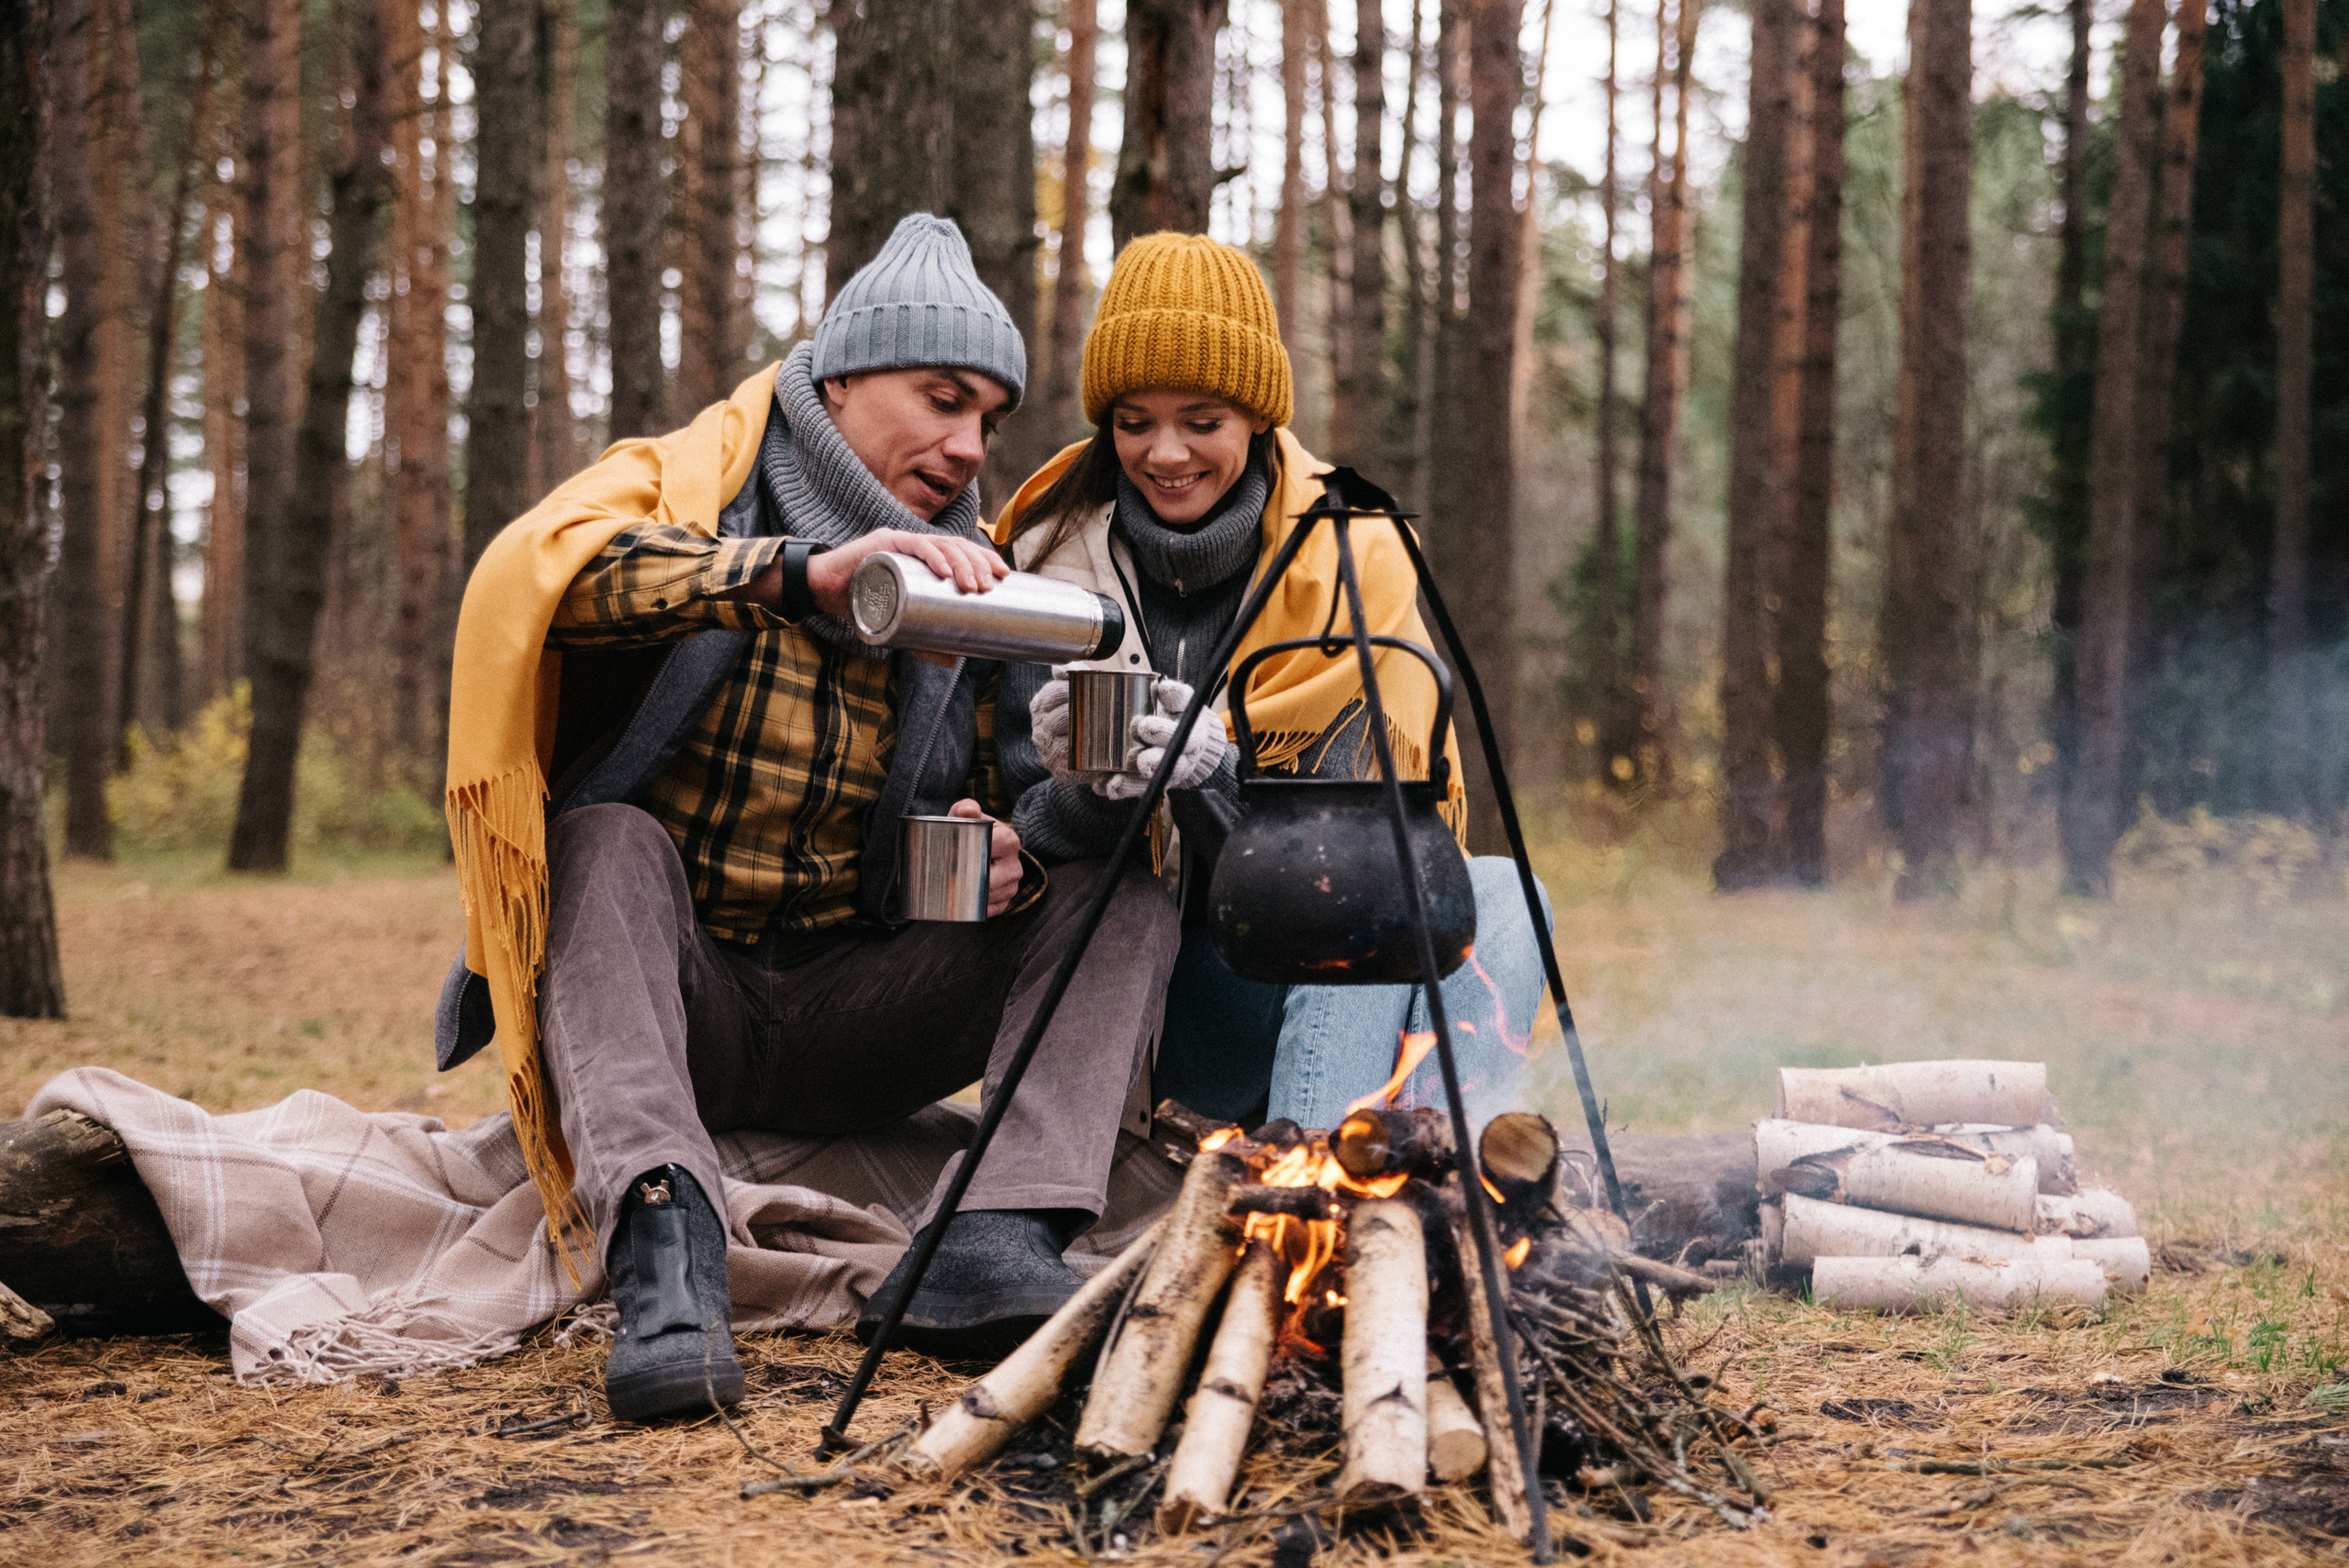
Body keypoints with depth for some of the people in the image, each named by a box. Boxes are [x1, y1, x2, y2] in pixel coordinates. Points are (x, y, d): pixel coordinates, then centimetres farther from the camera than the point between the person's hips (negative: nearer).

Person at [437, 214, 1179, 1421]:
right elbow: (533, 567, -26)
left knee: (1122, 884, -13)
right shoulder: (687, 485, -3)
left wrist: (1005, 858, -13)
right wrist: (802, 571, -39)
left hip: (849, 1025, 4)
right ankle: (660, 1233, -48)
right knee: (611, 843, -32)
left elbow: (1007, 803, 14)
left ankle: (1001, 1239, -34)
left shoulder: (968, 586, 10)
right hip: (667, 993, -3)